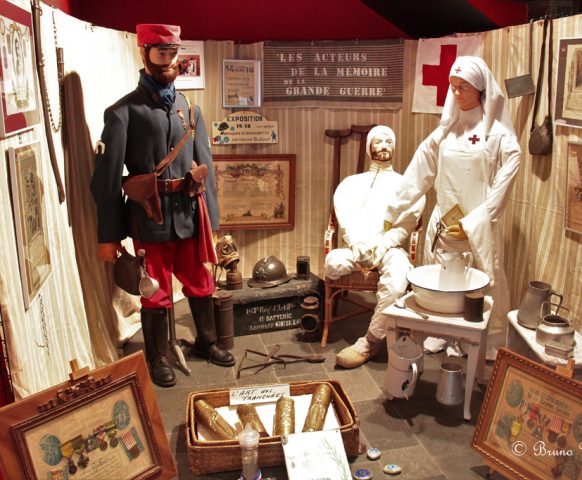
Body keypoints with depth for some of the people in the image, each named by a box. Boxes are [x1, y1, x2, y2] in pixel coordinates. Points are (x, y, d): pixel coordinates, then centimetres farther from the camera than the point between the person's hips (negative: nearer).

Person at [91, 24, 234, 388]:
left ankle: (206, 342, 39)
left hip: (190, 215, 4)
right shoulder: (124, 111, -6)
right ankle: (158, 359, 31)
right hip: (150, 218, -4)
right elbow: (108, 176, -7)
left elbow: (206, 166, 9)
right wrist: (109, 235, -7)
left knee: (201, 286, 16)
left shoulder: (190, 109, 8)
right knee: (156, 294, 10)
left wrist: (211, 221, 5)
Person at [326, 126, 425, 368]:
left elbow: (408, 221, 2)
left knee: (397, 278, -35)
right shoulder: (352, 182, 21)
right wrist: (358, 245, -14)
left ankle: (369, 343, -19)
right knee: (333, 262, -33)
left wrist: (383, 245, -15)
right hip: (356, 247, 1)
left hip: (391, 247, -1)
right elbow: (344, 217, 5)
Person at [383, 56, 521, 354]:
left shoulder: (498, 134, -6)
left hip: (479, 227, -4)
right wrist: (393, 211, 6)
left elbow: (502, 186, -10)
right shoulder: (446, 130, 7)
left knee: (486, 288, 3)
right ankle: (438, 336, 27)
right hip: (442, 224, 4)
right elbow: (419, 173, 7)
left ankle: (494, 347, 19)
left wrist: (473, 223, -15)